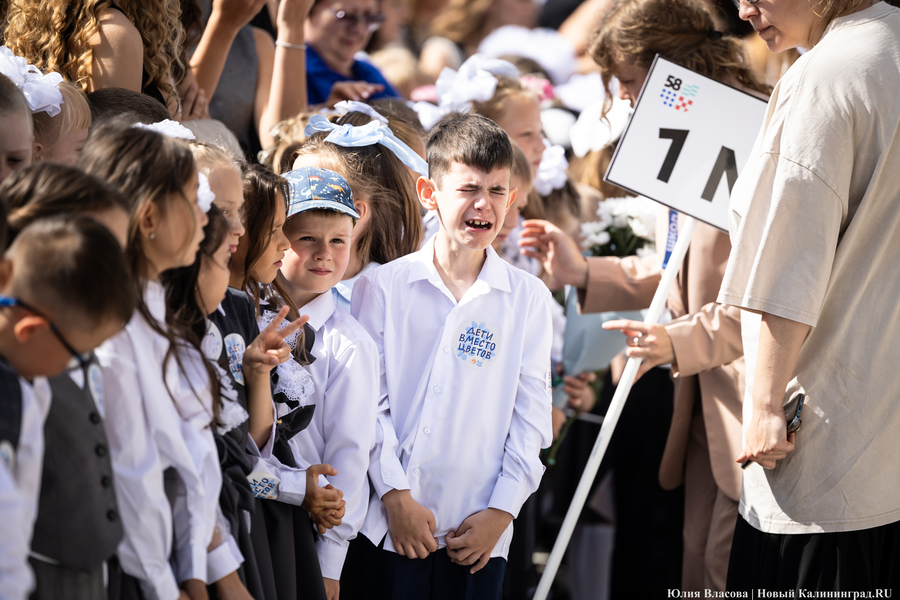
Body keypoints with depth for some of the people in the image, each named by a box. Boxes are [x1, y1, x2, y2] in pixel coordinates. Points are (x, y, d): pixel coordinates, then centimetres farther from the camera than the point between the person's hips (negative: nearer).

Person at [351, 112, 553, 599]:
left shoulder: (528, 298, 6)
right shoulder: (382, 287, 3)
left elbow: (531, 416, 5)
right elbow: (368, 402, -1)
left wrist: (501, 511, -3)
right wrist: (396, 496, -9)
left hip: (479, 532, 1)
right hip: (391, 525, -1)